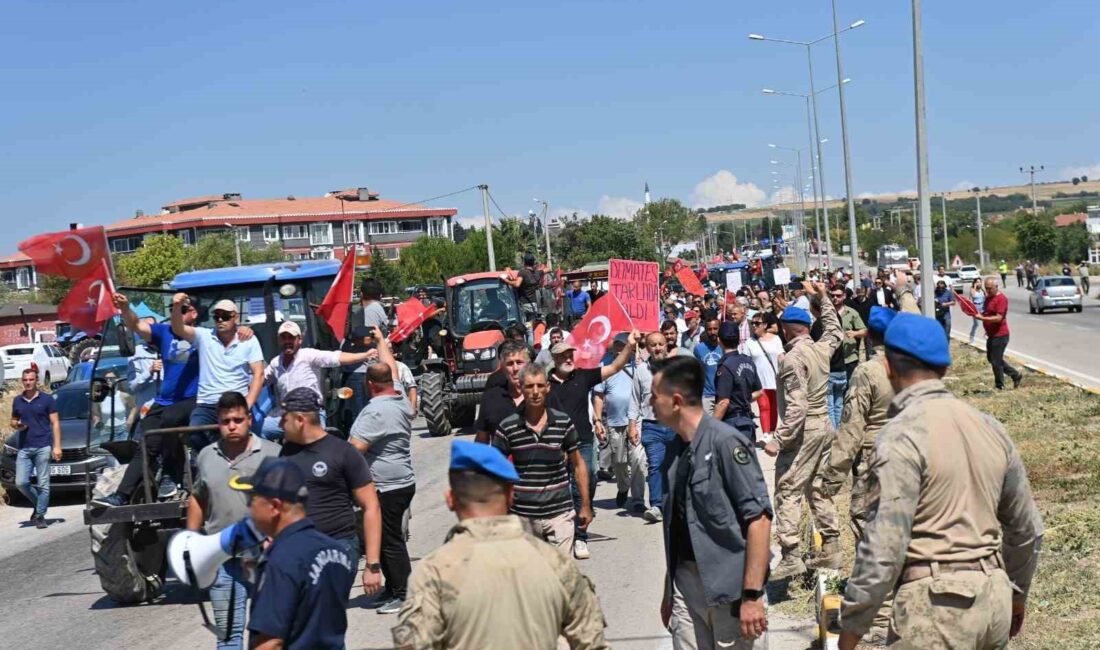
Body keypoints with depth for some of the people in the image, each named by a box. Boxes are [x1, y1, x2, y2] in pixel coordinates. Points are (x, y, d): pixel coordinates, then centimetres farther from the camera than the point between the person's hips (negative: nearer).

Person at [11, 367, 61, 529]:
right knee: (21, 482, -2)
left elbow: (55, 423, 1)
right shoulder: (17, 400, 13)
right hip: (23, 448, 4)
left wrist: (57, 446, -7)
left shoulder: (47, 399, 2)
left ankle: (40, 515, 3)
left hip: (43, 447, -4)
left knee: (43, 483, -4)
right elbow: (13, 421, 24)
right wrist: (16, 425, -2)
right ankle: (38, 503, 22)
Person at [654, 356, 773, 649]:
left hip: (731, 587, -7)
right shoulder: (676, 449, 8)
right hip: (687, 586, 7)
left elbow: (758, 516, -18)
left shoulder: (724, 442, -14)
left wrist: (752, 594, -22)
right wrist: (669, 589, 19)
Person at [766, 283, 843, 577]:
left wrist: (779, 440, -23)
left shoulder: (793, 357, -17)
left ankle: (791, 556, -11)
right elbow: (835, 332, 31)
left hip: (803, 429, -8)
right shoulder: (821, 348, 5)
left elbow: (796, 406, -24)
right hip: (824, 424, 8)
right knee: (818, 488, 17)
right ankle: (830, 549, 21)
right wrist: (824, 299, 39)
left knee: (788, 491, -6)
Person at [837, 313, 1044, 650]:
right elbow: (1027, 528, 17)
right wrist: (1017, 594, 33)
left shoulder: (902, 435, -13)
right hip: (994, 594, 7)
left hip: (936, 600, -7)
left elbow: (884, 546, -19)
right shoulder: (988, 426, 8)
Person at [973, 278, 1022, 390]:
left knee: (996, 361, -4)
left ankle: (1000, 387, 9)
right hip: (991, 335, 10)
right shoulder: (988, 297, 11)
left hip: (1000, 335, -10)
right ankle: (1015, 375, 27)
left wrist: (982, 318, -31)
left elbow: (998, 318, -24)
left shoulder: (1001, 299, -17)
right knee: (991, 358, 18)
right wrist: (979, 314, 7)